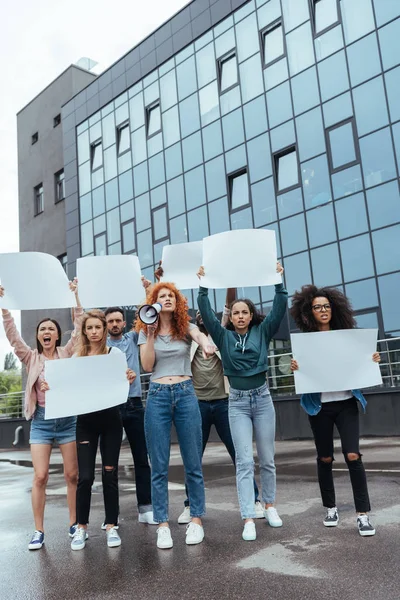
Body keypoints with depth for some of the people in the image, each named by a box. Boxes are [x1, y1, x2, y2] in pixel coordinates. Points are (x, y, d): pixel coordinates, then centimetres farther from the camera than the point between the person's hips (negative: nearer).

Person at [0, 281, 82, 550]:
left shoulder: (67, 353, 4)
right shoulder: (31, 358, 6)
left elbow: (80, 327, -3)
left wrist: (75, 296, -10)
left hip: (68, 418, 0)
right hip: (41, 420, 1)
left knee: (72, 474, 4)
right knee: (40, 476, -2)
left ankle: (74, 523, 19)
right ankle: (39, 530, 10)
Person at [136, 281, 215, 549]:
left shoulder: (186, 327, 6)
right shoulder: (146, 331, 8)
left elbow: (200, 335, -18)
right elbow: (147, 366, -2)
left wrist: (207, 344, -41)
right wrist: (150, 334, -11)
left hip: (186, 394, 0)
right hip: (158, 396, 0)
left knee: (193, 463, 5)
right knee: (159, 466, 2)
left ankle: (196, 520, 18)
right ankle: (163, 525, 11)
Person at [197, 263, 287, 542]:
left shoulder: (262, 332, 1)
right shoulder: (224, 337, 2)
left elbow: (280, 308, -8)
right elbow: (206, 313, -6)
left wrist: (278, 281, -16)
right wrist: (203, 286, -13)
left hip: (262, 398, 1)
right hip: (238, 403, -1)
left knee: (267, 459, 11)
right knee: (245, 461, -5)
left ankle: (270, 505, 29)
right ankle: (249, 519, -4)